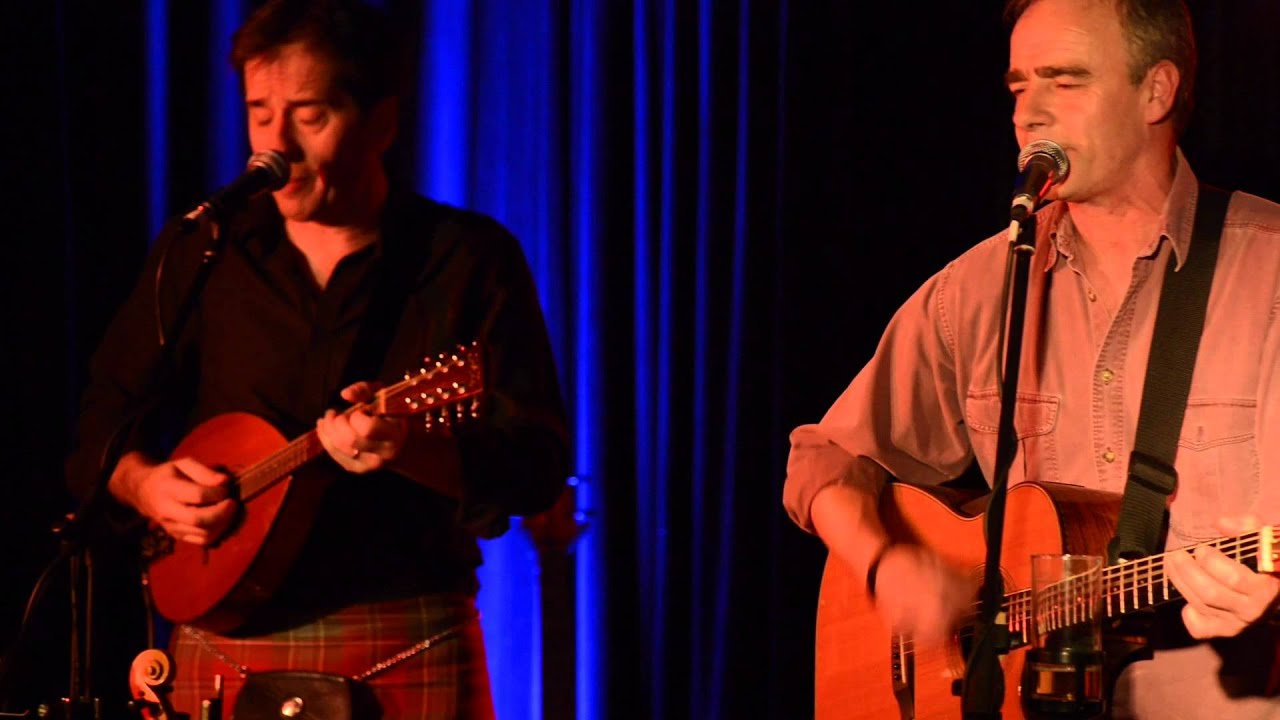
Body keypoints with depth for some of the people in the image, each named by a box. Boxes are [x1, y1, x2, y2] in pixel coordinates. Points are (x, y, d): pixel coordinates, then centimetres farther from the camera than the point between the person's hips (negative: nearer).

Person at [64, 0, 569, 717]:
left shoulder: (471, 259, -2)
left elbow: (540, 467, -9)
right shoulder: (197, 254, 8)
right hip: (225, 651, 3)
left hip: (407, 658, -2)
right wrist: (144, 483, -6)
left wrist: (407, 448, -27)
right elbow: (106, 414, 15)